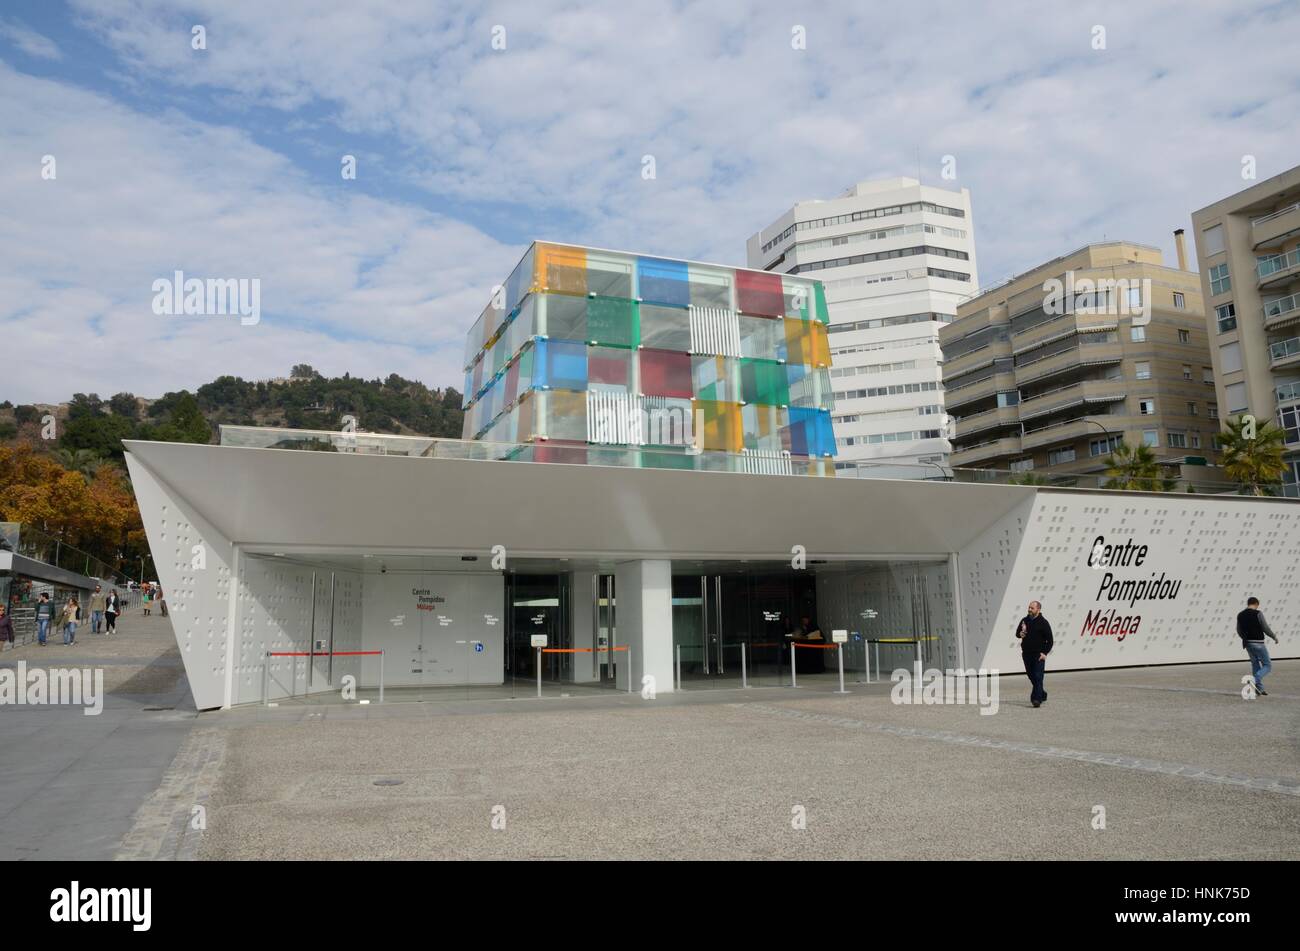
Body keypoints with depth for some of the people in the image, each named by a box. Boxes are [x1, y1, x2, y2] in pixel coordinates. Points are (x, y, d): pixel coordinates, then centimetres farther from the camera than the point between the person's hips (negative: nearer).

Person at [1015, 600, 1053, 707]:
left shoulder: (1043, 622, -6)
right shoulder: (1025, 620, 8)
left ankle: (1037, 699, -11)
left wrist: (1045, 652, -13)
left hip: (1039, 654, -5)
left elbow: (1050, 640, -5)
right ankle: (1042, 693, 33)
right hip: (1026, 653, 6)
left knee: (1038, 677, -10)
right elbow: (1017, 632, 18)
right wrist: (1020, 634, -6)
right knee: (1030, 675, 13)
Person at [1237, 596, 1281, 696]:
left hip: (1247, 643, 6)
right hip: (1258, 643, -6)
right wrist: (1274, 637, 5)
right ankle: (1255, 680, -17)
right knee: (1267, 665, 4)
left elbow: (1239, 631, 13)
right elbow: (1266, 628, -11)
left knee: (1255, 665, 16)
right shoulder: (1258, 613, -11)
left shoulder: (1240, 615, 7)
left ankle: (1259, 688, 15)